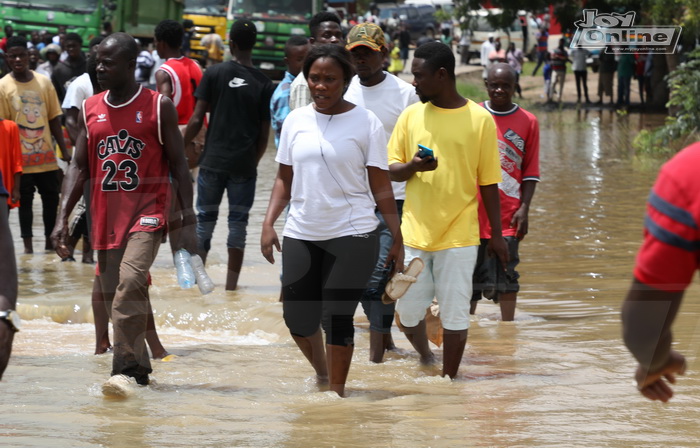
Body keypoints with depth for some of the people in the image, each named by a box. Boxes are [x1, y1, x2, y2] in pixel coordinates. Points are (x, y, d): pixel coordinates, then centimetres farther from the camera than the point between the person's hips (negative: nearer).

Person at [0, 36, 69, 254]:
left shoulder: (44, 82, 2)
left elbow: (54, 119, 7)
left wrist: (64, 150, 4)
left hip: (47, 156, 3)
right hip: (21, 158, -3)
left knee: (51, 198, 7)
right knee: (25, 201, 4)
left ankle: (51, 240, 19)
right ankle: (27, 243, 11)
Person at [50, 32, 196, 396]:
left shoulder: (159, 107, -3)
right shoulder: (90, 110, 8)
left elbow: (179, 166, -1)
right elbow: (79, 168, 10)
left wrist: (189, 222, -7)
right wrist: (63, 218, 0)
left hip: (147, 213, -5)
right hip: (105, 217, 5)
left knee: (129, 283, -24)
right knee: (112, 294, 8)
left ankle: (126, 369, -24)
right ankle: (139, 366, 23)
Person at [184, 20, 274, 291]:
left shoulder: (215, 74, -3)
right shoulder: (263, 84, 0)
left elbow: (197, 119, -5)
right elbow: (264, 134, 3)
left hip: (213, 161, 0)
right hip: (244, 166, 0)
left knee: (205, 218, 9)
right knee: (238, 222, 5)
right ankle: (231, 282, 5)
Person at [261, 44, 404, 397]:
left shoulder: (366, 123, -3)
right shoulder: (295, 120, 7)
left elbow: (381, 187, -1)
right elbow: (284, 179, 13)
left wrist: (397, 239, -3)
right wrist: (268, 223, 1)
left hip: (352, 235, -4)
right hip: (301, 235, 4)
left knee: (337, 318, -5)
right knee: (297, 318, 5)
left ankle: (336, 392, 10)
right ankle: (321, 372, 34)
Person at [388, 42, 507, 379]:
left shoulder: (480, 119, -3)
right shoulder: (411, 115, 5)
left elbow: (488, 182, 2)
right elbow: (391, 169, 8)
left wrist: (497, 235, 3)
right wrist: (412, 167, -15)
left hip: (458, 235, -3)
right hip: (414, 232, 3)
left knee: (455, 313, 0)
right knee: (408, 311, 5)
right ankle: (425, 358, 34)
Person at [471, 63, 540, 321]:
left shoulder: (528, 122, 2)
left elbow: (531, 172, 2)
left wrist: (524, 208, -7)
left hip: (508, 213, -1)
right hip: (474, 210, 1)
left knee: (507, 275, -3)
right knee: (470, 273, 6)